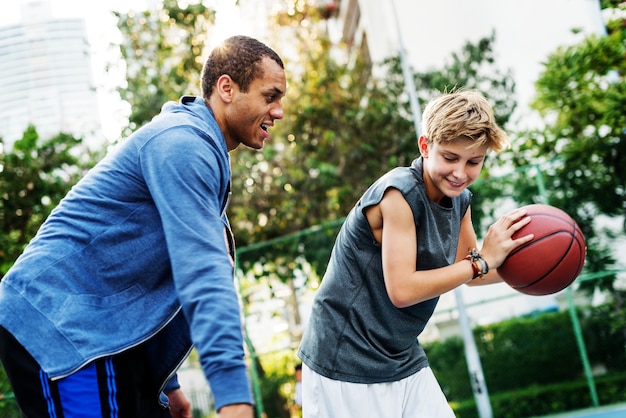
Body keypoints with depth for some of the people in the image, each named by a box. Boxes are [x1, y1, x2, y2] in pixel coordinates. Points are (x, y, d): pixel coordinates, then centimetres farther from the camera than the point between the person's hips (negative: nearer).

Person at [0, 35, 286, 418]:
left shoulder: (197, 146, 18)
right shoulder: (182, 141, -15)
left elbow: (186, 271, 23)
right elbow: (203, 272, -28)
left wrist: (167, 384, 25)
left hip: (101, 328, 10)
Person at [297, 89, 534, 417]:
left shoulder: (459, 199, 3)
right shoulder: (399, 192, -21)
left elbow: (465, 271, 13)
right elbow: (402, 290, -26)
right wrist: (482, 261, -21)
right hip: (346, 362, -8)